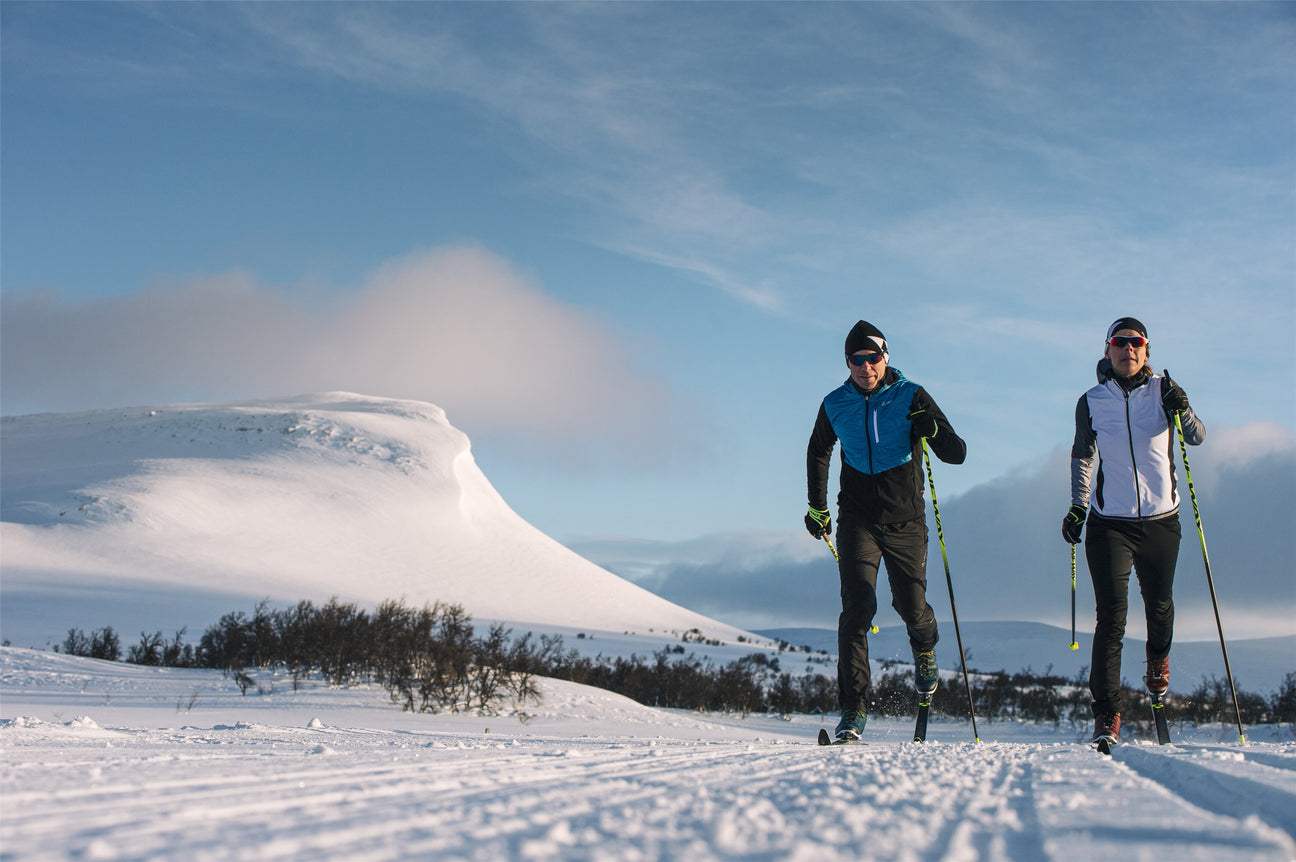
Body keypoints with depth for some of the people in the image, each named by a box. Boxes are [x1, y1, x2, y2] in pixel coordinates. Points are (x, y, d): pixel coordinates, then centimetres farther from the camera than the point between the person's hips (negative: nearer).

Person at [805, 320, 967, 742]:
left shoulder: (911, 398, -5)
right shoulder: (835, 405, 2)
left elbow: (957, 454, -8)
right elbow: (818, 452, 22)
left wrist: (933, 430, -28)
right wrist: (817, 506, 21)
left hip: (905, 520, -1)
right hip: (857, 519, 1)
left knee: (911, 605, -4)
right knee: (857, 608, -13)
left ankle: (924, 648, 35)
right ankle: (853, 709, -12)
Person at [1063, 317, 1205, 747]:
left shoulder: (1163, 391, 0)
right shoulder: (1092, 402, 1)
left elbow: (1197, 438, -6)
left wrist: (1181, 410, -25)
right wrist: (1078, 506, 6)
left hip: (1161, 520, 1)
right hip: (1109, 522, -1)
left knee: (1159, 606, 15)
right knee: (1111, 618, -10)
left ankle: (1158, 658, 49)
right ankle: (1106, 715, -8)